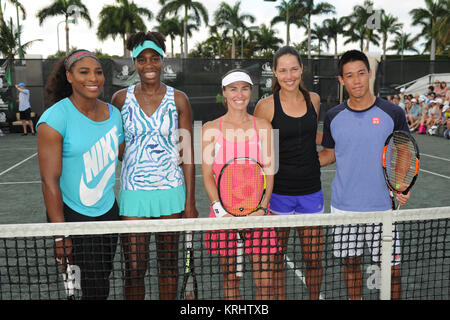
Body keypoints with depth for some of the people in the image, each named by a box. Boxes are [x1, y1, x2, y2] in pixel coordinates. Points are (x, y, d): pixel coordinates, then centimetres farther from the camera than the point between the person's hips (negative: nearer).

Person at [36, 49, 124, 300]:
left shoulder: (113, 114, 3)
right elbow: (50, 180, -16)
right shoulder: (55, 119, -14)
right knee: (97, 288, -5)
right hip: (71, 215, -5)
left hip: (108, 211, 6)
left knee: (103, 277, 13)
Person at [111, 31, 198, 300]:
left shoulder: (178, 100, -1)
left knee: (169, 262, 12)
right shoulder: (121, 98, 1)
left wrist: (190, 200, -3)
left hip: (171, 189, 0)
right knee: (134, 268, 2)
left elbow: (187, 152, -1)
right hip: (133, 191, 0)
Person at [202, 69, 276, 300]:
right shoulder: (211, 129, 3)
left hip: (258, 212, 1)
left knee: (264, 281, 0)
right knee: (230, 278, 10)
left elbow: (269, 172, 3)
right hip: (223, 213, 0)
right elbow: (207, 175, 1)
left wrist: (262, 208, -10)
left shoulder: (262, 127, 6)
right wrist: (221, 211, -11)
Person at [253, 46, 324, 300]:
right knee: (276, 257, 9)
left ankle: (315, 297, 32)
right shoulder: (266, 105, -7)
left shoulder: (313, 99, 4)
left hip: (311, 190, 3)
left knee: (314, 257, 10)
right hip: (278, 191, -3)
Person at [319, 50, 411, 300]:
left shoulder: (393, 114, -3)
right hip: (344, 207, 2)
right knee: (351, 262, 14)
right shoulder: (333, 117, 2)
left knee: (392, 269, 4)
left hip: (383, 207, -1)